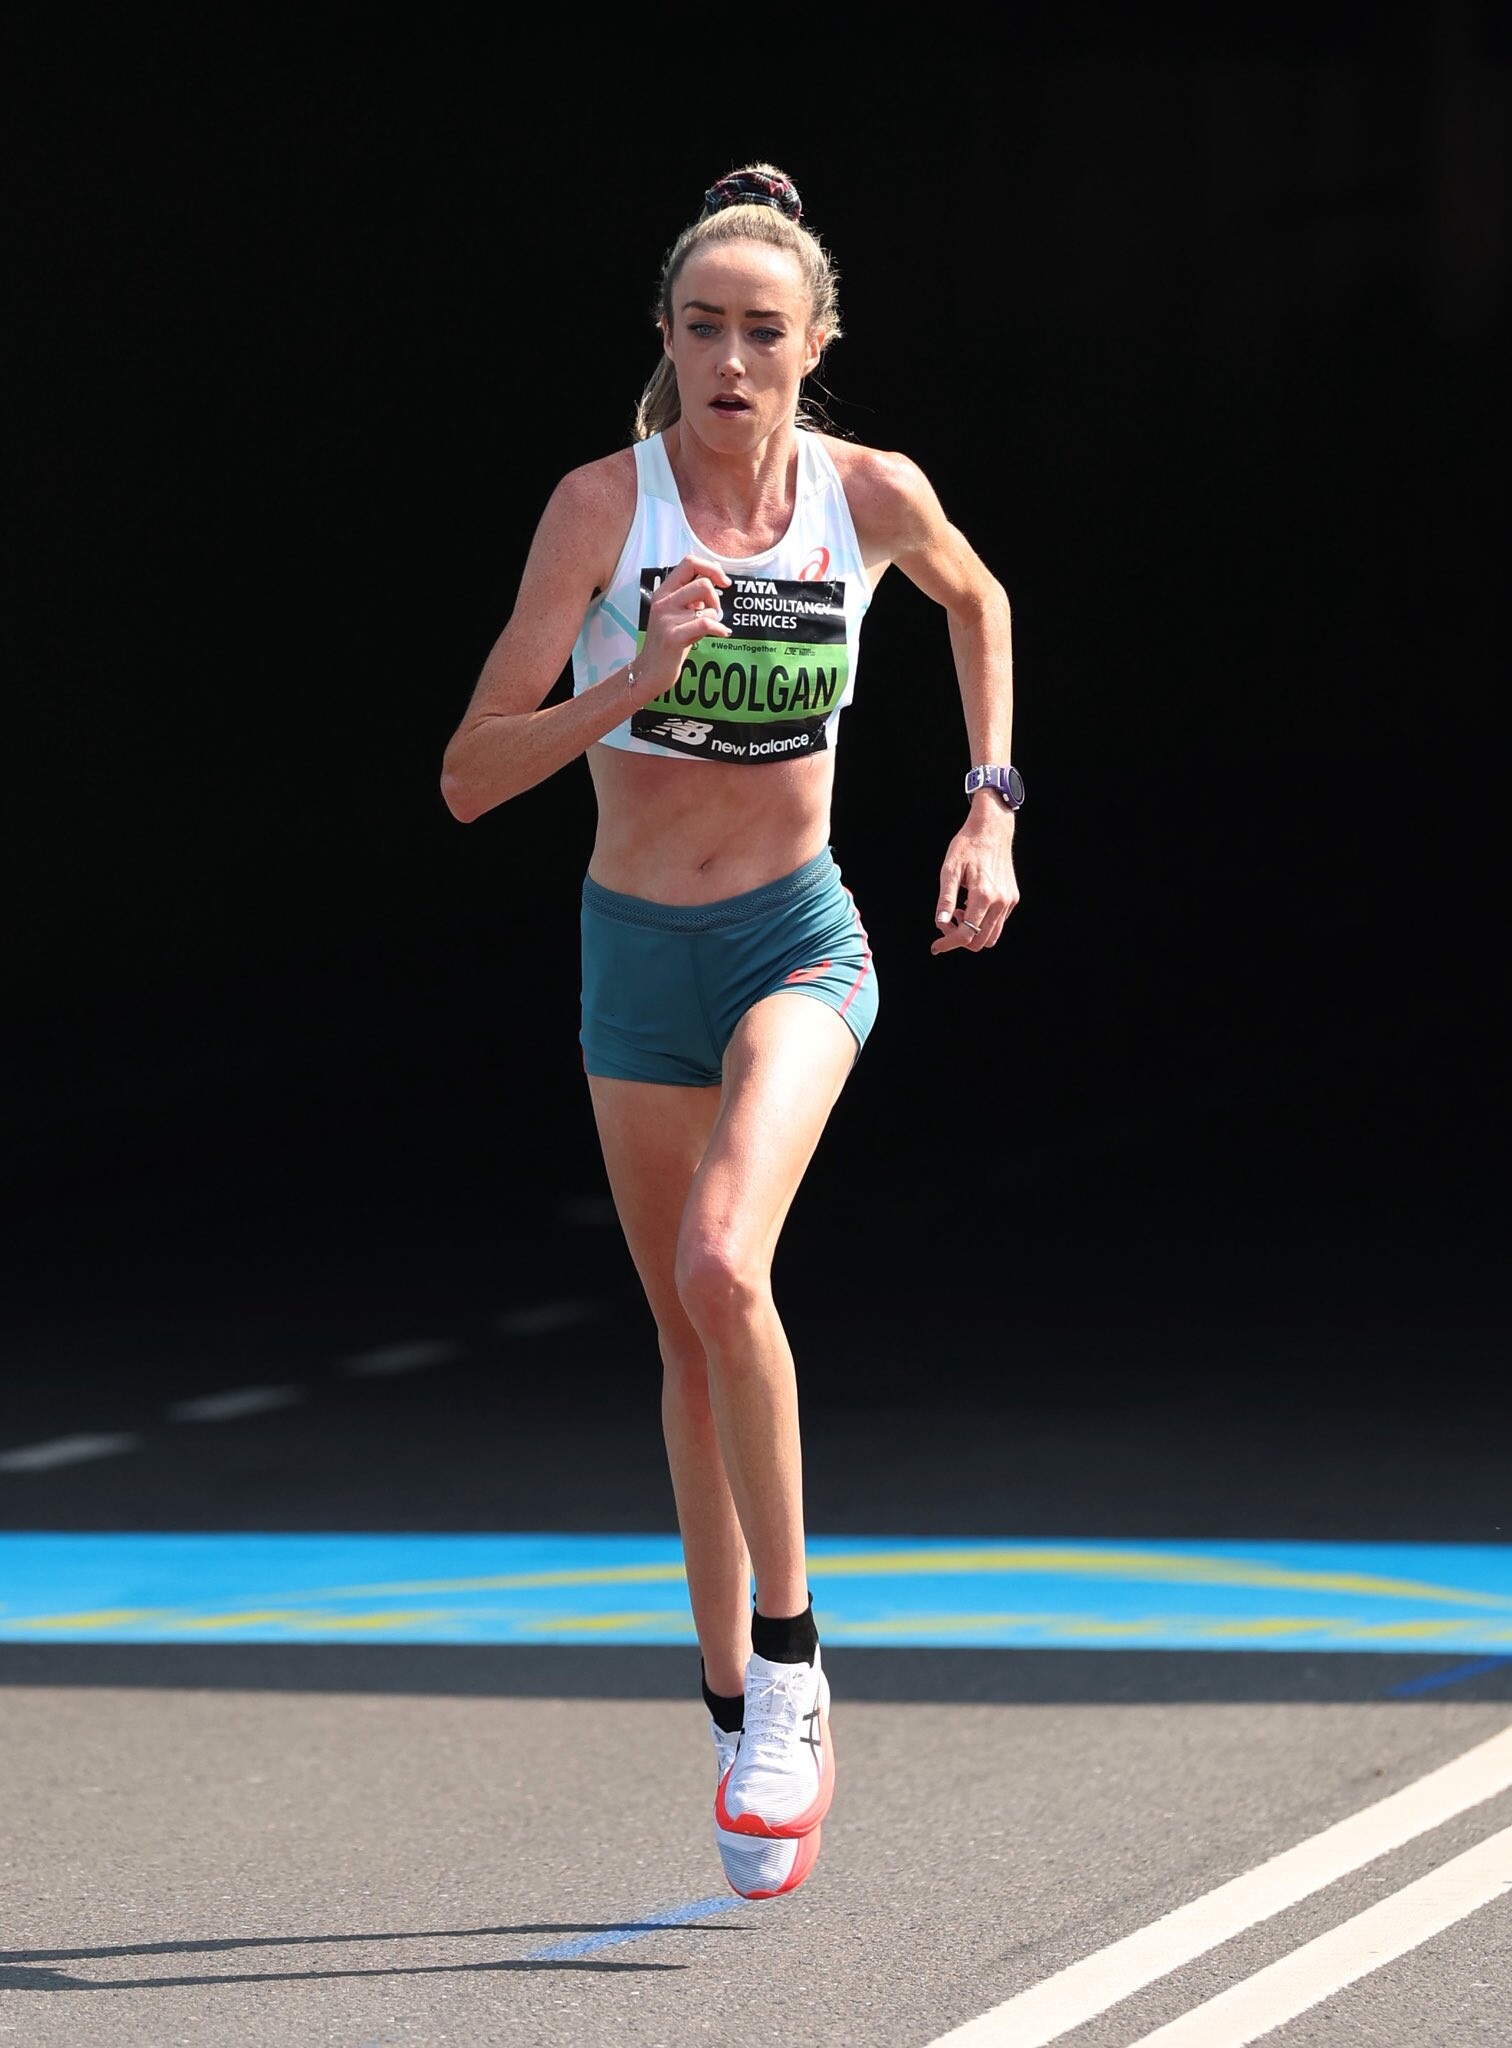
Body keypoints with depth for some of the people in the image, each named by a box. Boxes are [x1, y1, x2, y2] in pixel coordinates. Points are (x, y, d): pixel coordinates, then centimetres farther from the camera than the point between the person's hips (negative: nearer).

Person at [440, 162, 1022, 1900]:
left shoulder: (873, 496, -8)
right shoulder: (604, 503, -13)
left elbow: (977, 599, 18)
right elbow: (469, 777, -15)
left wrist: (991, 808, 10)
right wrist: (634, 684, -29)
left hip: (800, 941, -2)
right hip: (636, 953, 2)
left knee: (722, 1266, -27)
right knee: (687, 1338, 12)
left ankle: (790, 1658, -13)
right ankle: (735, 1706, 27)